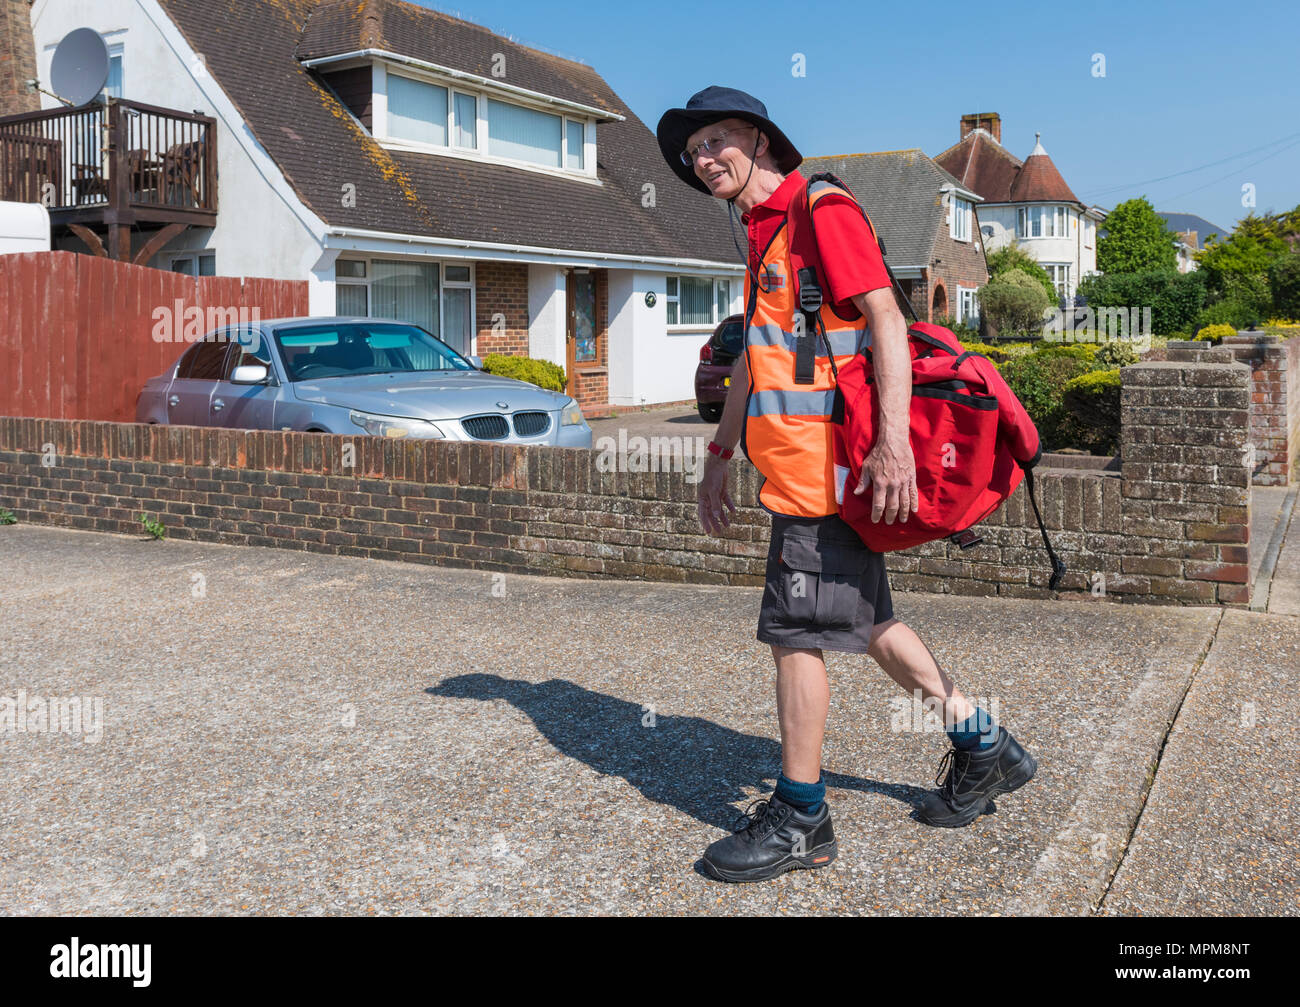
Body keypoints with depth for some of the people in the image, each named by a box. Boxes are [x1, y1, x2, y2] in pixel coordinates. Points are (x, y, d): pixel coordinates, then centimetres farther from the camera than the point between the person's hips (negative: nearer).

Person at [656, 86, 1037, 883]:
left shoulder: (823, 210, -9)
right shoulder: (763, 235, 20)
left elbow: (886, 320, -18)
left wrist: (894, 440, -28)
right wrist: (721, 455, 24)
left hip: (825, 463, -10)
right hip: (797, 463, 10)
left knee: (795, 633, -4)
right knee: (869, 621, 17)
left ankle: (801, 820, 8)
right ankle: (984, 748, 30)